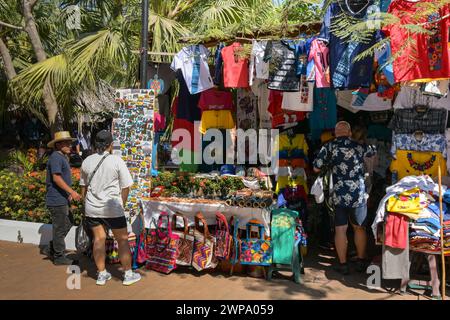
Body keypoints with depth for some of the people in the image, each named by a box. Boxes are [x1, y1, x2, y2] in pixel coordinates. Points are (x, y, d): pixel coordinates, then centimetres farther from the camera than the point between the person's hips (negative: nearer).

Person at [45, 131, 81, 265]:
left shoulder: (63, 157, 17)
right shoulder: (56, 157, -15)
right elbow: (56, 178, -24)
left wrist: (69, 193, 21)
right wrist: (72, 192, -27)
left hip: (62, 199, 10)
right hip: (57, 200, -10)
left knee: (68, 223, 18)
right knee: (60, 228, -1)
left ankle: (51, 249, 27)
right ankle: (59, 256, 11)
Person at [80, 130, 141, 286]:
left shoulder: (87, 161, 3)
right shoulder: (117, 160, -10)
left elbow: (83, 187, 11)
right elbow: (126, 187, -7)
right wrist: (122, 204, 7)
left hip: (91, 208, 4)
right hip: (112, 208, -4)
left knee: (98, 239, 13)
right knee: (122, 240, 8)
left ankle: (102, 274, 21)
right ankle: (128, 274, 16)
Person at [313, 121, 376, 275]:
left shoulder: (328, 147, -4)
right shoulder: (359, 146, 1)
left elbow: (316, 168, -2)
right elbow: (374, 152, 22)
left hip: (339, 196, -1)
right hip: (358, 195, 2)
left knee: (340, 229, 7)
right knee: (359, 228, 17)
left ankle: (343, 264, 13)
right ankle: (361, 261, 28)